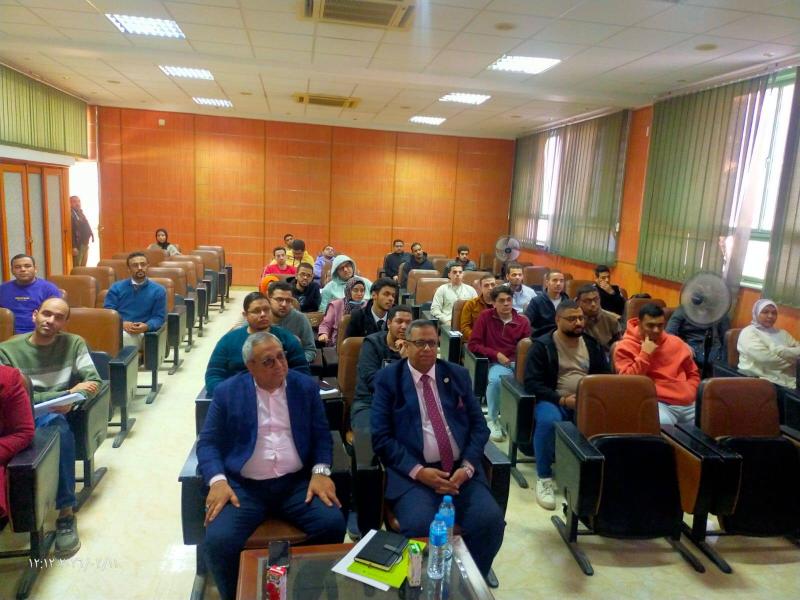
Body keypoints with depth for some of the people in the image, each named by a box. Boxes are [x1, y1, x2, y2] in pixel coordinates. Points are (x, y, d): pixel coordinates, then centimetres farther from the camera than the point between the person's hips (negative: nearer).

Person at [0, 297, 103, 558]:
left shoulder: (74, 343, 10)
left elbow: (94, 380, 1)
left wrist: (73, 400, -19)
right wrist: (68, 392, -12)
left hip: (57, 413, 0)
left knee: (56, 424, -36)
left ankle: (66, 512, -30)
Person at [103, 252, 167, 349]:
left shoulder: (158, 290, 11)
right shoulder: (116, 287, 16)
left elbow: (159, 317, 6)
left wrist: (146, 326, -17)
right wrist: (122, 324, -14)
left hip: (140, 332, -1)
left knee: (126, 336, -37)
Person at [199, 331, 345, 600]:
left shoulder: (306, 386, 7)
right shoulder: (227, 392, 3)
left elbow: (321, 435, 8)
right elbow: (208, 442, 3)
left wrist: (320, 472, -10)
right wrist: (218, 481, -15)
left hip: (297, 483, 1)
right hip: (243, 486, -1)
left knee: (333, 524, -22)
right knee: (219, 540, -26)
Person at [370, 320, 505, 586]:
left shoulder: (458, 374, 13)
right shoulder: (387, 379, 4)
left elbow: (478, 426, 11)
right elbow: (381, 437, -3)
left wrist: (467, 466, -6)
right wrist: (418, 471, -14)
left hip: (461, 469, 3)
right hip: (412, 472, -3)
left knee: (490, 520, -21)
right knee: (419, 527, -30)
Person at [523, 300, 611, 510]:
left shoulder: (592, 344, 13)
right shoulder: (542, 345, -3)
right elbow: (532, 383, -10)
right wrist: (563, 400, -21)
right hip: (553, 400, -4)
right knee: (549, 420, -38)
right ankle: (544, 478, -17)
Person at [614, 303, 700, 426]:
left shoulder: (676, 342, 16)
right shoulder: (625, 347, 0)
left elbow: (693, 373, 27)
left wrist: (689, 394, 8)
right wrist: (645, 355, -13)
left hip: (688, 404, 6)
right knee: (663, 425, -36)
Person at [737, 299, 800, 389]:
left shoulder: (783, 333, 24)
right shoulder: (748, 332, 2)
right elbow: (764, 357, -12)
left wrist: (779, 351, -8)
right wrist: (791, 357, 0)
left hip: (788, 380, 5)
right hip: (761, 380, -5)